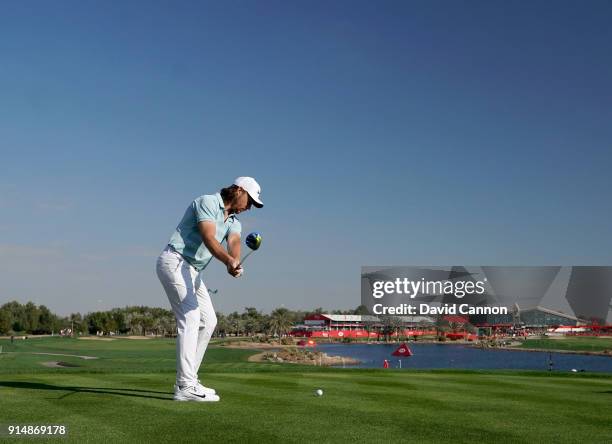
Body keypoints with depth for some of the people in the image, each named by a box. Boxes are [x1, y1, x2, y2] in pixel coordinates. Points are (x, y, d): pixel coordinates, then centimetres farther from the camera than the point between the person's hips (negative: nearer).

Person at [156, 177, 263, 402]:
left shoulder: (234, 221, 13)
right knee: (190, 318, -18)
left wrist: (235, 261, -33)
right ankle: (186, 387, -21)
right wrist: (228, 260, -44)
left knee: (208, 320, 8)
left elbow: (234, 242, -10)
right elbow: (208, 238, -27)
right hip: (175, 261, -10)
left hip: (192, 270, 10)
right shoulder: (207, 202, -11)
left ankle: (186, 380, 13)